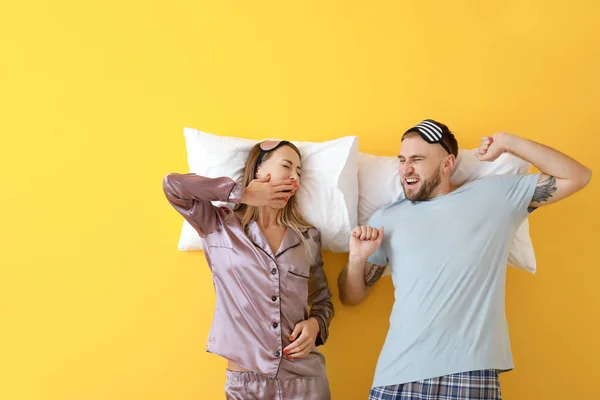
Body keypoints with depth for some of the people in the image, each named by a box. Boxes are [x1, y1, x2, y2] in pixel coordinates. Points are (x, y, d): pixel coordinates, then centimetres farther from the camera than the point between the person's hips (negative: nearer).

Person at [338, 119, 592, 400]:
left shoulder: (494, 196, 8)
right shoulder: (386, 219, 10)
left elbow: (576, 177, 7)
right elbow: (350, 298, 14)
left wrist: (508, 143, 2)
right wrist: (357, 259, -6)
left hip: (471, 374, -1)